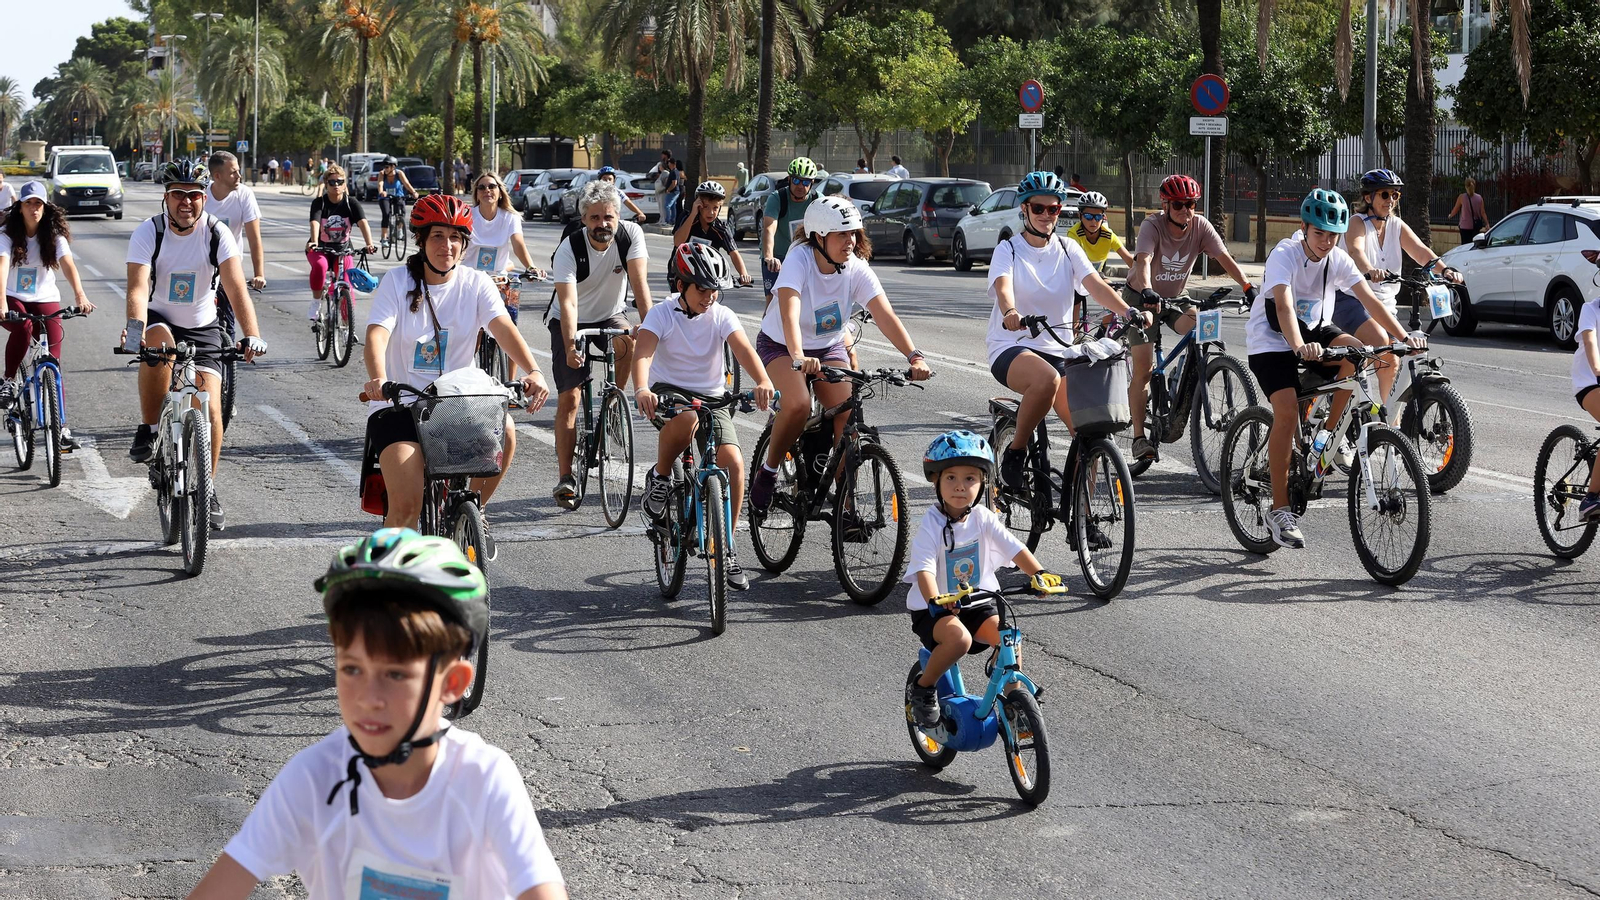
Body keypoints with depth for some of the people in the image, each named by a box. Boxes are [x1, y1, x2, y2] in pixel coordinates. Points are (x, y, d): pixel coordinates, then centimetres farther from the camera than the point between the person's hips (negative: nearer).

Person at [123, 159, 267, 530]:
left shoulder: (217, 235, -15)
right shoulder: (148, 232, -17)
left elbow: (237, 289, -25)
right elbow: (138, 286, -30)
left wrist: (252, 335, -41)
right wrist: (135, 326, -50)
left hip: (202, 327, 1)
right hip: (159, 319, -1)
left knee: (209, 407, -13)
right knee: (158, 342, -37)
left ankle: (209, 487, 7)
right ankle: (148, 431, -20)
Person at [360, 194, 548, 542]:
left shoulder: (475, 284, 1)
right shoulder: (397, 281, -3)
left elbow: (504, 329, -14)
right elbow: (377, 334, -17)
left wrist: (533, 372, -34)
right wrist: (377, 379, -39)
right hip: (399, 404, -2)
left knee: (503, 430, -30)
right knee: (406, 507, -21)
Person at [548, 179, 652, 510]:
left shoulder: (631, 235, -19)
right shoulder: (568, 250, -25)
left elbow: (639, 281, -26)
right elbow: (568, 303, -34)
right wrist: (570, 345, -49)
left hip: (610, 317, 2)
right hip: (572, 324, -2)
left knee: (628, 344, -33)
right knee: (568, 398, -10)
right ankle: (566, 479, -6)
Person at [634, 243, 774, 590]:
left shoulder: (722, 316, -4)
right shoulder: (662, 314, -9)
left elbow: (743, 348, -21)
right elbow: (643, 353, -25)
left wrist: (763, 381, -42)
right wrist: (641, 389, -47)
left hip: (711, 397, 3)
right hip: (668, 391, -3)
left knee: (733, 461, -20)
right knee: (686, 418, -41)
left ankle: (726, 545, -5)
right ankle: (660, 476, -12)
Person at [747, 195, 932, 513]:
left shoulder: (857, 269, -17)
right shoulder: (799, 260, -27)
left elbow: (885, 315, -27)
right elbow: (790, 312, -42)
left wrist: (914, 356, -42)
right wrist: (798, 357, -60)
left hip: (829, 347, 3)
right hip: (780, 345, -3)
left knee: (848, 415, -18)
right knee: (798, 405, -31)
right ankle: (767, 472, -4)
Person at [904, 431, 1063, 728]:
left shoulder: (983, 518, -3)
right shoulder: (931, 525, -17)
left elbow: (1014, 548, -9)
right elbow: (924, 569, -28)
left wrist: (1039, 573, -27)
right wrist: (935, 600, -47)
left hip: (976, 603, 4)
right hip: (933, 610, -4)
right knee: (959, 638, -33)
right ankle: (924, 687, -8)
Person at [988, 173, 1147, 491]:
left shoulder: (1068, 249, 8)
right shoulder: (1008, 249, -2)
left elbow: (1096, 286, -7)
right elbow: (1003, 287, -23)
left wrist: (1128, 311, -26)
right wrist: (1010, 312, -46)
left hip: (1058, 352, 4)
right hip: (1012, 348, -4)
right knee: (1047, 378, -39)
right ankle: (1015, 452, -19)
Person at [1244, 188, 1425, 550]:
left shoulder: (1337, 259, -9)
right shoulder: (1285, 256, -24)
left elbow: (1369, 298, -17)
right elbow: (1284, 306, -39)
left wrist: (1404, 336, -30)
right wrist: (1299, 347, -57)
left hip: (1315, 329, 5)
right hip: (1271, 339, -5)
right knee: (1287, 411, -24)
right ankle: (1279, 510, -17)